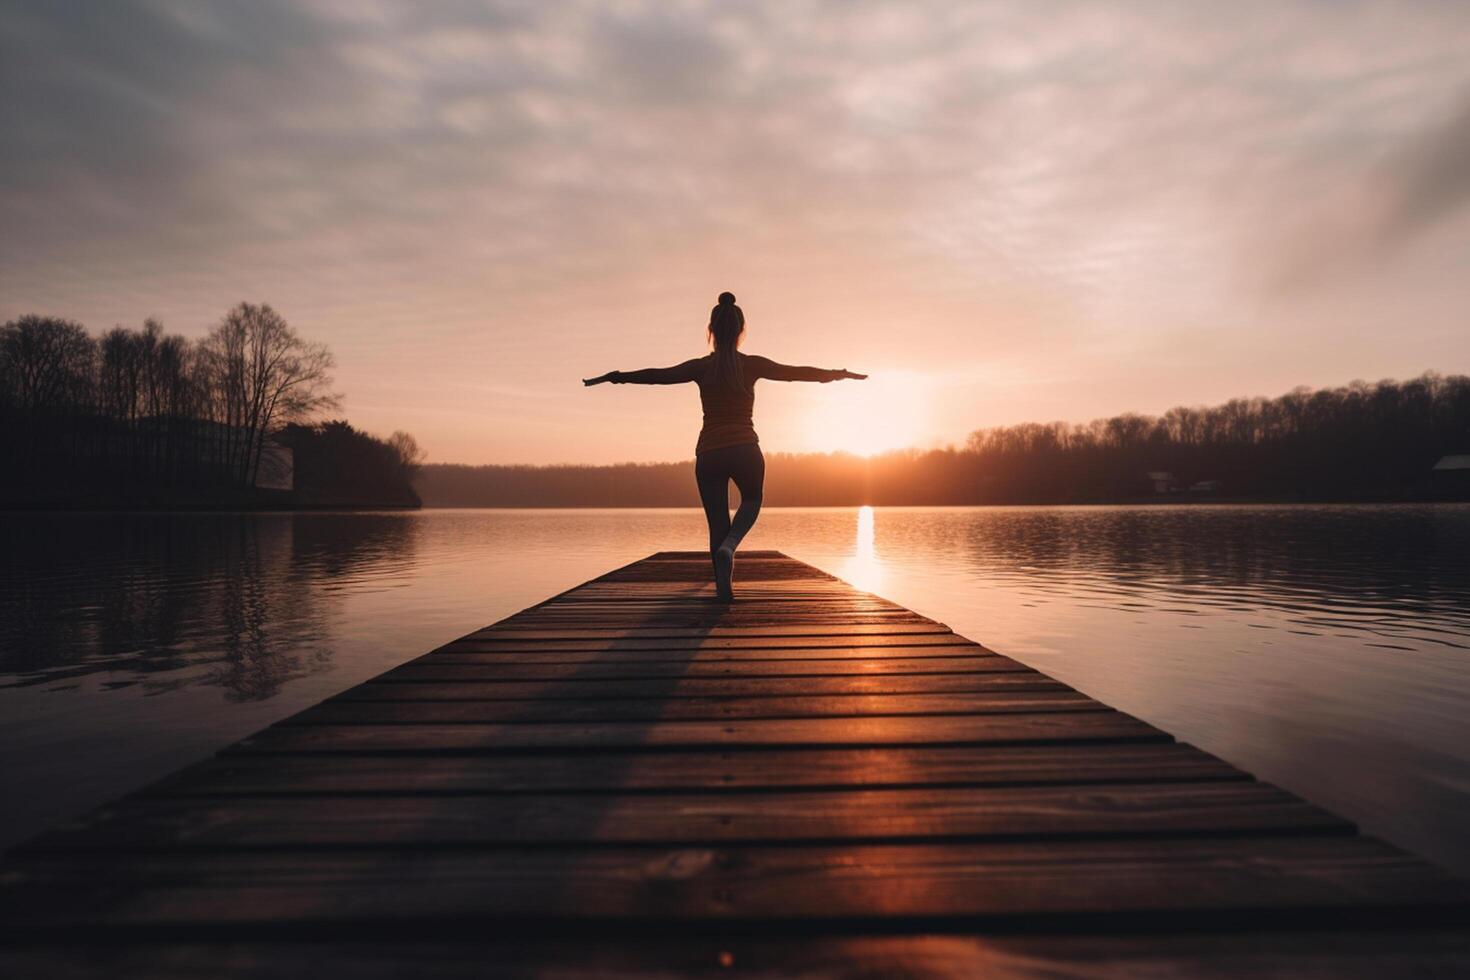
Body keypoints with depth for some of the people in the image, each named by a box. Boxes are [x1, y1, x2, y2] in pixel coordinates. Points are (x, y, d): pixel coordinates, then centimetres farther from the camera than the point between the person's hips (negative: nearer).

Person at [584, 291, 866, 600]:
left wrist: (614, 377, 15)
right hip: (745, 451, -1)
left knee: (717, 524, 13)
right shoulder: (752, 365, 0)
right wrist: (841, 374, 20)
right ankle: (728, 546, -3)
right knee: (751, 502, 25)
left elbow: (657, 375, 3)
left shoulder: (701, 367, 0)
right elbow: (798, 372, 8)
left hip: (709, 453, 1)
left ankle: (724, 588, 10)